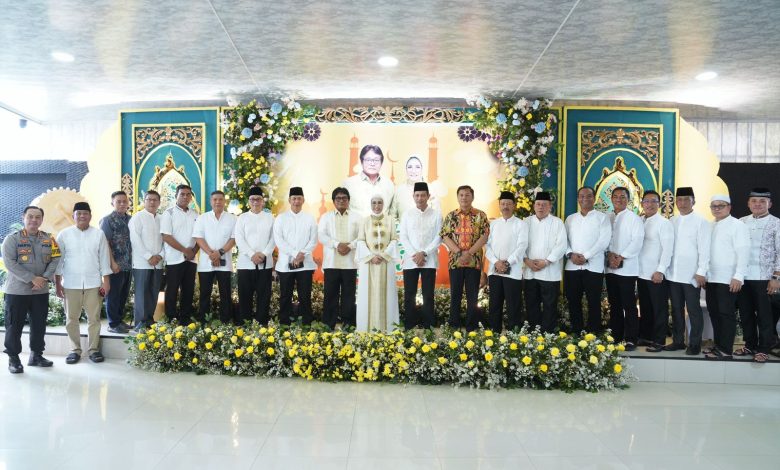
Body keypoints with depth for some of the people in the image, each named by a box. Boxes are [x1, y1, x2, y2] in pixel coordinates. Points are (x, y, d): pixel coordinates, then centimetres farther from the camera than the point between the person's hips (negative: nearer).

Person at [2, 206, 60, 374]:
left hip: (41, 291, 4)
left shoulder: (49, 239, 7)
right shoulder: (12, 239, -5)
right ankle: (13, 358, 16)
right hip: (17, 291, -4)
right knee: (14, 326, 4)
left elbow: (55, 260, 2)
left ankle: (36, 355, 23)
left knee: (39, 325, 10)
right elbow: (10, 263, -14)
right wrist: (32, 279, -20)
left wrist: (45, 278, -14)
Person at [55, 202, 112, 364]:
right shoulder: (64, 234, 1)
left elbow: (104, 259, 3)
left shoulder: (99, 234, 2)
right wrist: (58, 283, -1)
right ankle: (75, 350, 19)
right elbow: (58, 259, 3)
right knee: (71, 319, 7)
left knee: (94, 318, 5)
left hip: (93, 283, 0)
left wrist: (106, 281, -1)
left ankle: (93, 349, 16)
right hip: (71, 284, 0)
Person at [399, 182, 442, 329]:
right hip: (410, 260, 1)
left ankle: (427, 326, 10)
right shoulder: (407, 214, 7)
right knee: (409, 295, 3)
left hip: (429, 260, -1)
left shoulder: (436, 215, 3)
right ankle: (409, 327, 12)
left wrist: (424, 253, -12)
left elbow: (439, 238, -1)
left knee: (428, 295, 2)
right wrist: (415, 255, -10)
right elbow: (403, 237, 2)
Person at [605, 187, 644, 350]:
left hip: (627, 268, -5)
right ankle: (615, 337, 18)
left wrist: (620, 257, -15)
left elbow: (637, 242, -10)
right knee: (614, 305, 11)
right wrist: (610, 255, -10)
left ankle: (631, 339, 3)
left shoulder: (634, 218, -2)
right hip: (610, 268, 5)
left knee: (629, 306, -2)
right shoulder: (607, 218, 12)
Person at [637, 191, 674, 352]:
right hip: (642, 273, 6)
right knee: (644, 308, 14)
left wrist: (660, 270, -17)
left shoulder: (664, 223, -7)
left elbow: (668, 249, -12)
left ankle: (659, 341, 10)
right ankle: (645, 336, 25)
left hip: (657, 274, -6)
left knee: (659, 309, 3)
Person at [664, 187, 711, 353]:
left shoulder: (701, 222, -4)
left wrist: (701, 272, -13)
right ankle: (678, 341, 21)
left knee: (693, 310, 3)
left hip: (692, 274, -5)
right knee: (676, 309, 11)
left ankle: (695, 343, 13)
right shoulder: (672, 221, 10)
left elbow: (704, 249, -8)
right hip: (673, 274, 5)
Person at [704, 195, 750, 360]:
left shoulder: (737, 226, -6)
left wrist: (738, 276, -18)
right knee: (714, 313, 11)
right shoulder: (710, 226, 14)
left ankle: (726, 350, 4)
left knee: (726, 314, -2)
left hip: (728, 279, -6)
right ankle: (718, 345, 21)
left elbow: (743, 252, -12)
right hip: (711, 278, 6)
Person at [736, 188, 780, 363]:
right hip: (743, 276, 4)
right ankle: (750, 345, 25)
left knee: (764, 315, 3)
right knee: (746, 314, 11)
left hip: (764, 277, -3)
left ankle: (764, 349, 15)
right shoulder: (741, 222, 9)